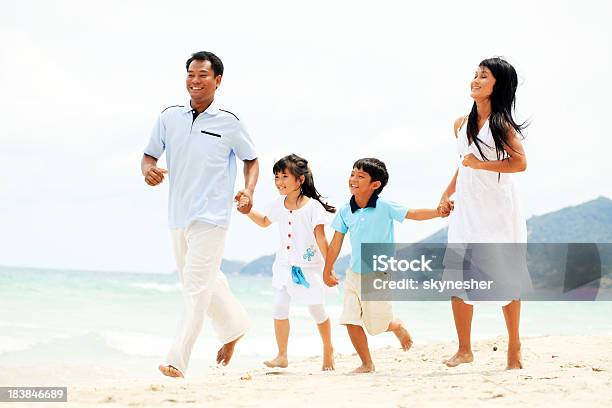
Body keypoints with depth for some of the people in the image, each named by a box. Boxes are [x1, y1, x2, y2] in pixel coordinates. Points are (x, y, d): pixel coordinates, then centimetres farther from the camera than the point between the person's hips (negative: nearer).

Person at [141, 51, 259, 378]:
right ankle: (234, 326, 41)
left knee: (197, 285, -12)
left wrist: (248, 191, -8)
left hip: (211, 217, -5)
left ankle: (177, 361, -15)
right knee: (204, 281, 18)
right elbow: (150, 155, 10)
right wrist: (148, 169, -14)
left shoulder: (229, 122, -3)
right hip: (178, 215, 5)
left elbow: (251, 160, 9)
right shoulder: (169, 117, 5)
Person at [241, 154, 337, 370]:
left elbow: (321, 239, -14)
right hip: (285, 266, 4)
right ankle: (282, 356, 2)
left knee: (317, 310, 8)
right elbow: (264, 221, 21)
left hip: (309, 267, -4)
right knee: (279, 308, -6)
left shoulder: (313, 206, -15)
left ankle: (328, 351, 29)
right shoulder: (278, 205, 1)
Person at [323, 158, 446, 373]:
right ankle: (367, 364, 11)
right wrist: (327, 270, 14)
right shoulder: (345, 211, 0)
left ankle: (398, 327, 35)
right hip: (354, 275, 4)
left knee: (377, 325, -1)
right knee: (351, 321, -4)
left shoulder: (385, 208, -12)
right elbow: (336, 242, 8)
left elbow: (414, 214, -14)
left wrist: (439, 211, -27)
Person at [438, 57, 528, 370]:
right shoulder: (461, 124, 13)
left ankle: (514, 346, 10)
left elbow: (520, 163, -16)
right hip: (466, 208, 6)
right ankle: (464, 349, 6)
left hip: (497, 209, -5)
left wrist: (481, 164, -18)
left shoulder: (501, 123, -5)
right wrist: (446, 194, 15)